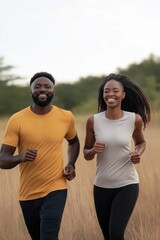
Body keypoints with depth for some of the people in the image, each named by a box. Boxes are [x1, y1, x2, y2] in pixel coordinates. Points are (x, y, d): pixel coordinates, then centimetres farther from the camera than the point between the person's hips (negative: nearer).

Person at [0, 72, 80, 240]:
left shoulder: (66, 117, -2)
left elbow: (73, 142, 20)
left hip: (56, 190, -1)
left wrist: (71, 164, 2)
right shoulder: (17, 120, -10)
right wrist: (20, 157, -32)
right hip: (28, 194, 1)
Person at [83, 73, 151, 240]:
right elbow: (86, 154, 5)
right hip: (102, 186, 2)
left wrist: (138, 153, -9)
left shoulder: (135, 119, -8)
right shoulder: (93, 121, -6)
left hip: (127, 185, -2)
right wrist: (93, 150, -18)